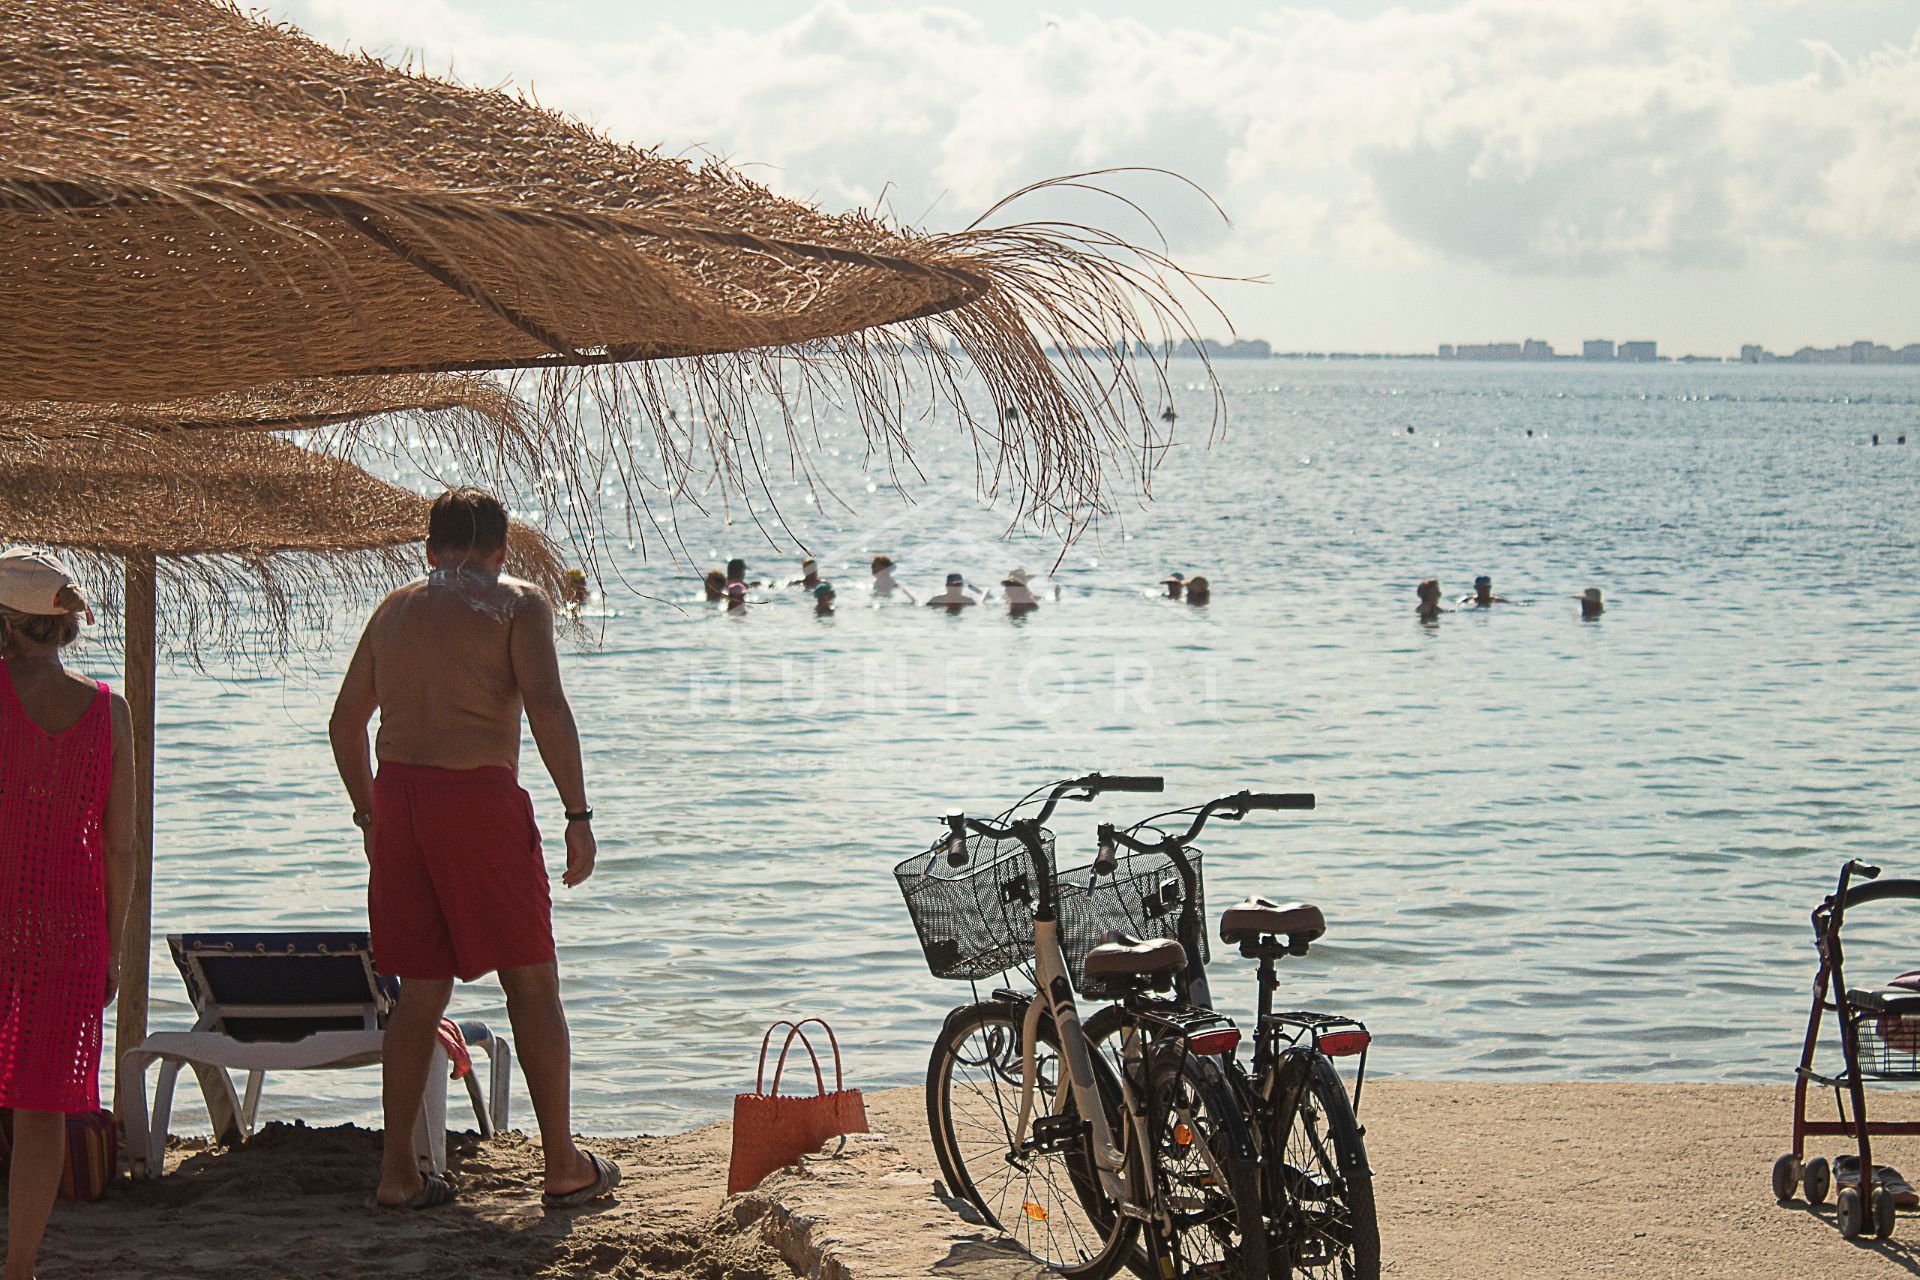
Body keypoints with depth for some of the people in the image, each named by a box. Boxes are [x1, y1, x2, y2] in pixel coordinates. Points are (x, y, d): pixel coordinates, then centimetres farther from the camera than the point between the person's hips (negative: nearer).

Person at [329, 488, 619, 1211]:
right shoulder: (519, 603, 2)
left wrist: (368, 812, 30)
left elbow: (345, 722, 20)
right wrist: (578, 813, -10)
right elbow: (546, 706, -12)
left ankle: (397, 1172, 9)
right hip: (479, 797, -5)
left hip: (397, 793, 5)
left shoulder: (394, 609, 18)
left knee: (421, 990, 12)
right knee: (531, 982, 4)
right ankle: (563, 1167, 7)